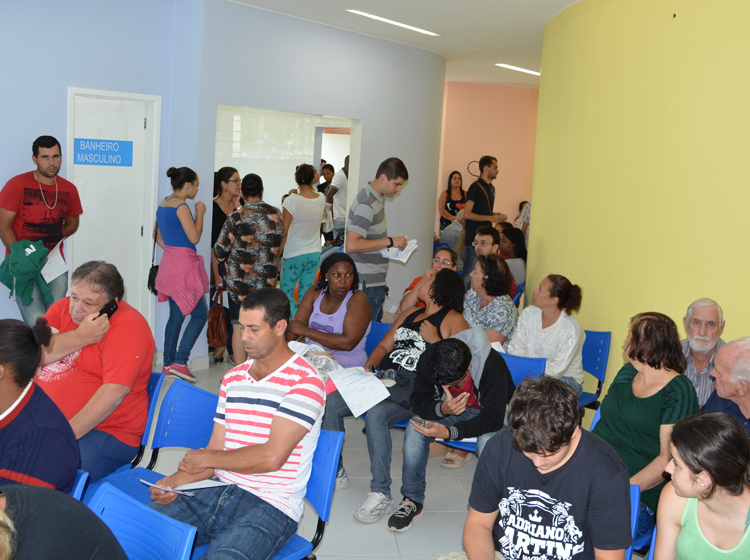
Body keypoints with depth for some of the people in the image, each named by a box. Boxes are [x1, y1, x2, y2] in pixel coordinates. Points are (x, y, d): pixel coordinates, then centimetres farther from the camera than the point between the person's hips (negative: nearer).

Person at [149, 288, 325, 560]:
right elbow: (215, 451, 15)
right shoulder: (233, 378, 16)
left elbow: (271, 457, -15)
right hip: (217, 492, 6)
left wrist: (206, 458, -2)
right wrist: (176, 481, -5)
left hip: (270, 506, -6)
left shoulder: (304, 382, -8)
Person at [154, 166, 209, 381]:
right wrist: (200, 213, -4)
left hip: (169, 260, 9)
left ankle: (168, 364, 16)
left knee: (176, 315, 14)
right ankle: (180, 361, -8)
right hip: (184, 264, -9)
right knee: (200, 314, -3)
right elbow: (194, 237, -14)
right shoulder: (181, 206, -14)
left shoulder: (163, 204, 13)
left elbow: (159, 239, 19)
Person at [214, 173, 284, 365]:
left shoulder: (236, 217, -12)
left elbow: (220, 252, -6)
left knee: (239, 327, 5)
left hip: (239, 281, -3)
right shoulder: (276, 215, 0)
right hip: (267, 280, 3)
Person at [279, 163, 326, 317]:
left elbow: (284, 233, -14)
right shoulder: (321, 199, -3)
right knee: (306, 293, 12)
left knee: (287, 292, 5)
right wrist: (313, 183, 18)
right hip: (314, 253, 5)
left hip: (294, 254, -5)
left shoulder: (292, 200, -17)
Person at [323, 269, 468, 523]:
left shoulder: (452, 319, 3)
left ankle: (381, 495, -26)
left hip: (415, 388, -7)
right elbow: (384, 345, 25)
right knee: (330, 402, -12)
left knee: (375, 413, -35)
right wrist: (368, 366, 9)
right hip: (383, 378, 7)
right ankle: (335, 471, 5)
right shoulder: (410, 313, 26)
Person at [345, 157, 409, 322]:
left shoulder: (376, 198, 12)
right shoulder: (367, 204, -19)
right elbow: (352, 245, -28)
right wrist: (390, 241, -23)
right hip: (367, 285, -10)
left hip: (374, 282, 10)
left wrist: (393, 244, 12)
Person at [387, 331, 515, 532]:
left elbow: (493, 419, -32)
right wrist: (442, 409, -37)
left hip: (488, 413, -3)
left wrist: (449, 432, -42)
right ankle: (412, 499, -10)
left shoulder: (493, 365, -34)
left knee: (488, 441, -36)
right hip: (451, 410, 3)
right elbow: (418, 401, -14)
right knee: (415, 427, -24)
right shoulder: (429, 358, -23)